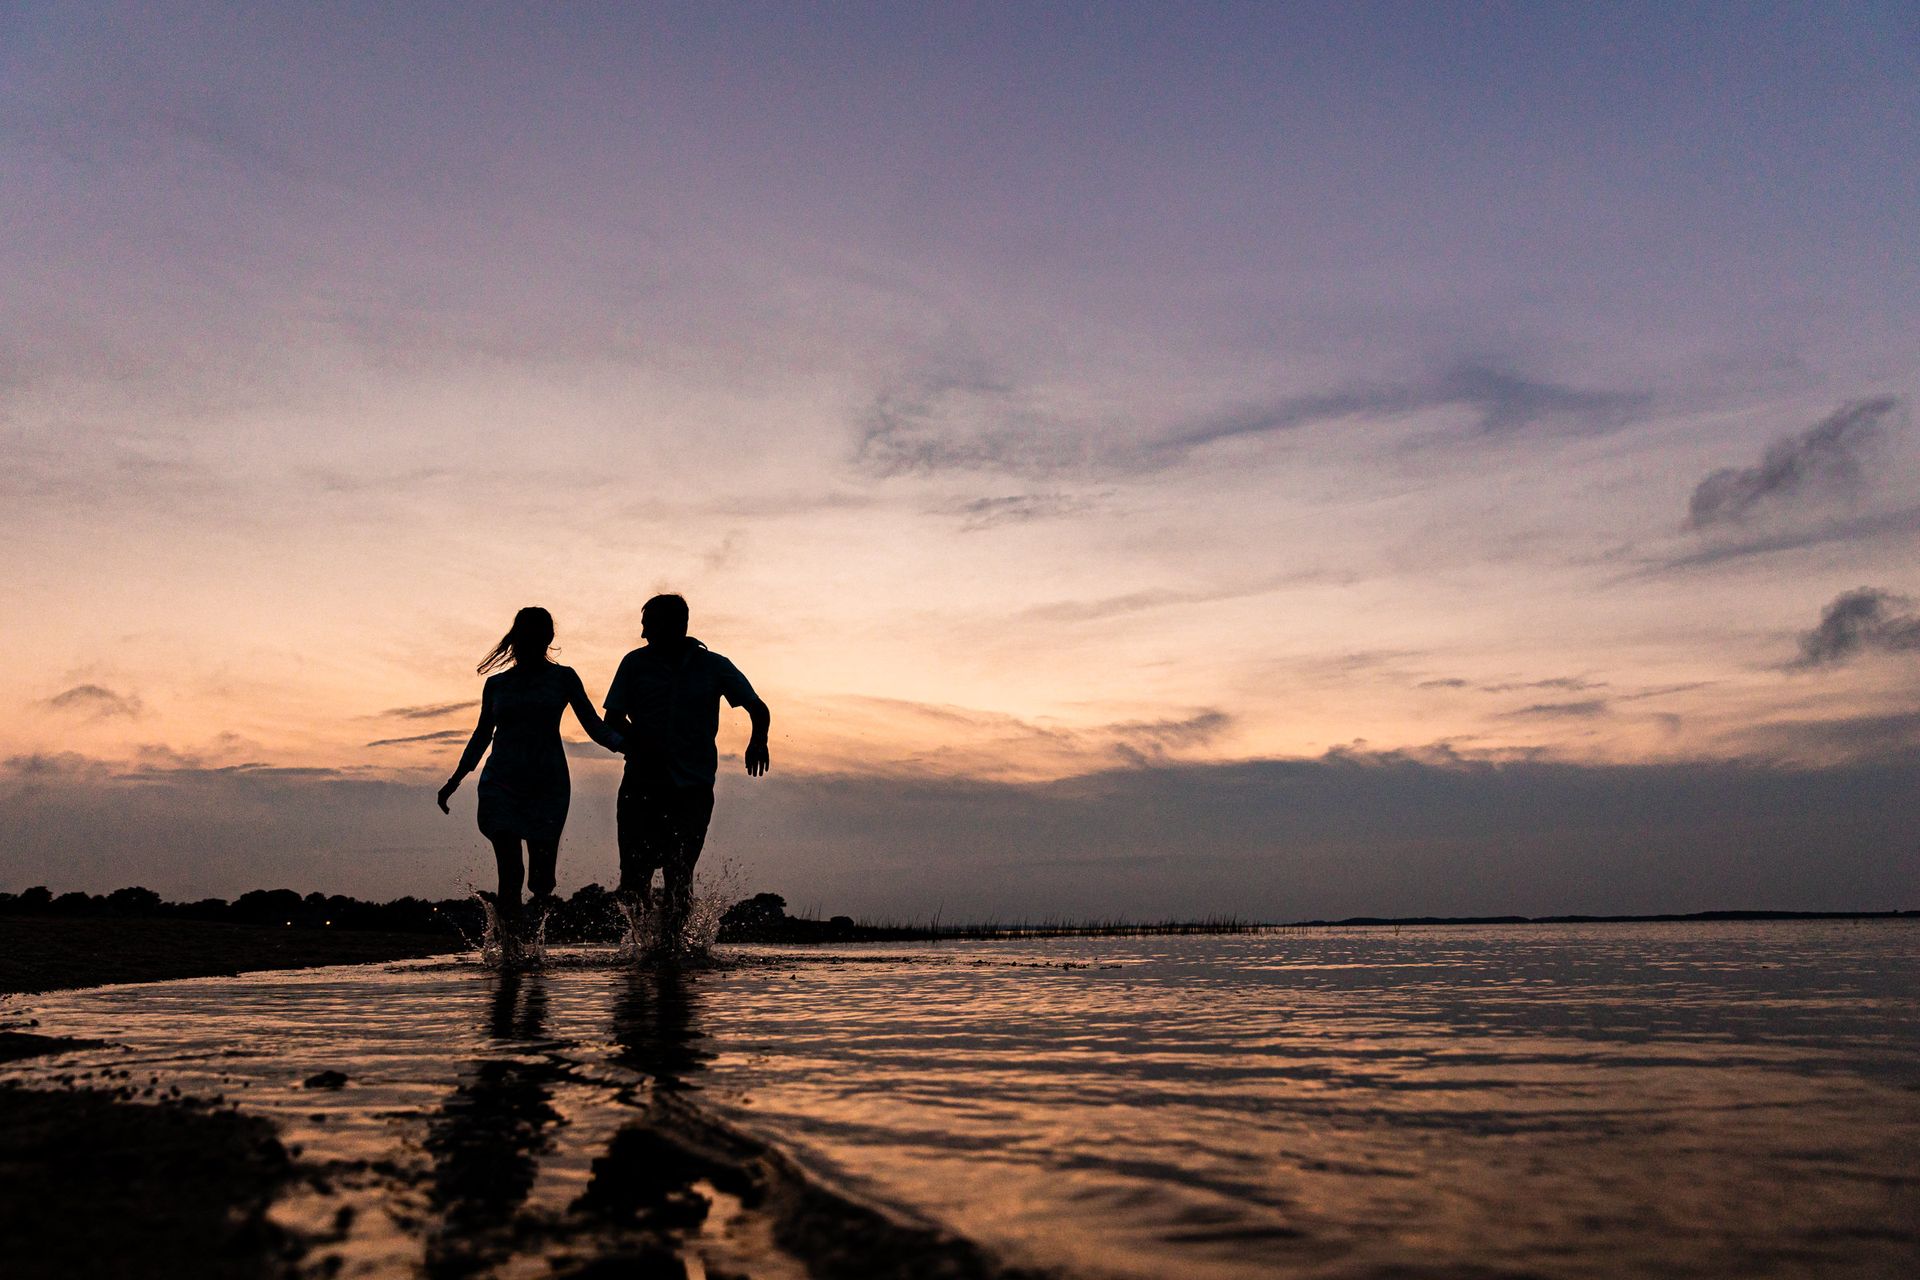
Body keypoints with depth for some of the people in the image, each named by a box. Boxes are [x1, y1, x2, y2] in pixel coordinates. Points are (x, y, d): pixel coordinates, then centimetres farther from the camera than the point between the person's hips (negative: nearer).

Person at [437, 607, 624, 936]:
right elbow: (482, 736, 23)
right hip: (501, 784, 1)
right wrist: (454, 781, 24)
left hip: (547, 785, -1)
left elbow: (594, 726, 3)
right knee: (510, 873, -10)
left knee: (541, 879, -2)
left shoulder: (562, 678, 6)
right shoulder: (496, 684, 12)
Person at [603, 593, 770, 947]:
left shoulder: (714, 666, 4)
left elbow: (758, 708, 12)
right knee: (634, 875, -6)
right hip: (642, 782, 1)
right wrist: (639, 742, -15)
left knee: (679, 875, -3)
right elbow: (613, 718, 5)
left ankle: (669, 942, 14)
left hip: (694, 787, -1)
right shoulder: (635, 663, 5)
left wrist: (758, 740, -9)